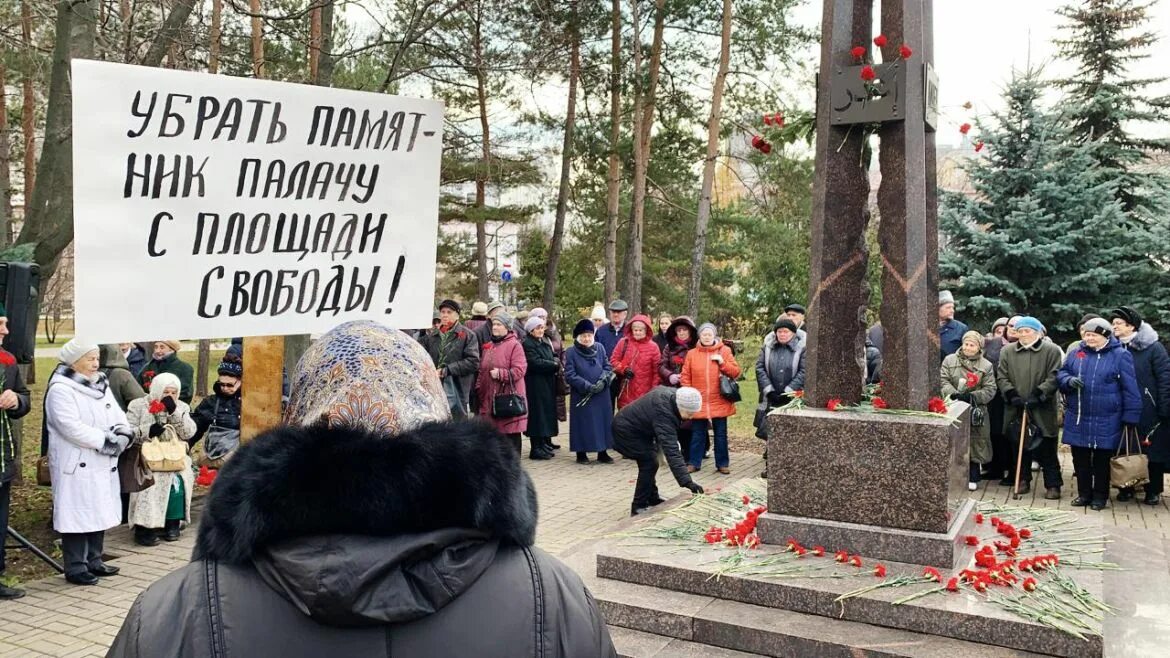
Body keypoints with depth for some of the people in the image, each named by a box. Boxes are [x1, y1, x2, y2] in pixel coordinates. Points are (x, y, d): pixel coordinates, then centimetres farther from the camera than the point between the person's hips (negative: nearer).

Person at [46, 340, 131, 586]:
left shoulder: (101, 385, 14)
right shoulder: (61, 389, -13)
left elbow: (117, 415, 12)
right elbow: (71, 427, -22)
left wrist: (123, 433, -9)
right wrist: (104, 440, -19)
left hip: (103, 464, 8)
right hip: (77, 466, -8)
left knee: (100, 513, 13)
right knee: (78, 515, -4)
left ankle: (94, 561, 24)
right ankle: (75, 567, 5)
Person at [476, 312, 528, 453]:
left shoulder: (514, 345, -6)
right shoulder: (488, 347, 16)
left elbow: (519, 370, -14)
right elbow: (482, 370, 20)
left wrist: (500, 374, -19)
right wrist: (479, 388, 11)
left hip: (509, 399, -7)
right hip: (489, 399, 7)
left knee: (511, 436, -2)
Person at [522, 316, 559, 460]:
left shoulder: (545, 342, 16)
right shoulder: (527, 344, -11)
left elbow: (552, 357, 16)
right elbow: (536, 362, -20)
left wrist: (555, 363, -7)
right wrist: (554, 364, -11)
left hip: (548, 384, 8)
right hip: (535, 385, -8)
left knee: (547, 414, 10)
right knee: (538, 415, -6)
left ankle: (545, 445, 19)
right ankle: (537, 449, -1)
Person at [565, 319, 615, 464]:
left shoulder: (600, 348, 5)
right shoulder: (571, 352, -5)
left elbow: (608, 366, 8)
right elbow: (569, 375, -9)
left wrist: (603, 380, -11)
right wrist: (587, 386, -15)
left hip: (601, 394, 3)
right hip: (581, 396, -3)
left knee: (603, 422, 6)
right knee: (582, 423, 2)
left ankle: (602, 452, 16)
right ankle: (581, 453, 13)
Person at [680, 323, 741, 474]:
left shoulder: (724, 351, 2)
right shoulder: (692, 354, 4)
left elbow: (735, 372, 1)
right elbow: (685, 377, 4)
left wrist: (722, 362, -12)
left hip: (719, 402, 0)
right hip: (698, 403, 0)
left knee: (721, 434, 7)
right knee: (697, 434, 7)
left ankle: (722, 463, 17)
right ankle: (694, 462, 17)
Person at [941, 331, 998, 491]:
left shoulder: (986, 366, 5)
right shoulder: (949, 360, 6)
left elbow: (990, 389, 0)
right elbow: (943, 381, -2)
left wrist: (972, 396, -15)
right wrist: (954, 394, -20)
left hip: (975, 411, 0)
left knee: (975, 443, 3)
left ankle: (973, 478, 13)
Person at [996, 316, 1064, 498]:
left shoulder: (1051, 350, -1)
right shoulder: (1007, 351, 9)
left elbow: (1053, 377, -7)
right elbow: (1002, 377, 5)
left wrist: (1038, 395, -16)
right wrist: (1012, 395, -9)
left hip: (1042, 410, -3)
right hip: (1016, 409, 3)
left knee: (1046, 449, 1)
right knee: (1019, 446, 9)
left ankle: (1053, 484, 9)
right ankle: (1023, 480, 22)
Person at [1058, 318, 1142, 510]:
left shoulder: (1120, 355, -6)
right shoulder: (1076, 353, 5)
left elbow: (1130, 389, -6)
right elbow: (1061, 373, 14)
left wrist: (1130, 418, -9)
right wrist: (1069, 380, -11)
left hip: (1106, 421, -4)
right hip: (1077, 419, 4)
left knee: (1102, 460, 8)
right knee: (1080, 459, 12)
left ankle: (1100, 496, 21)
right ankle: (1084, 493, 25)